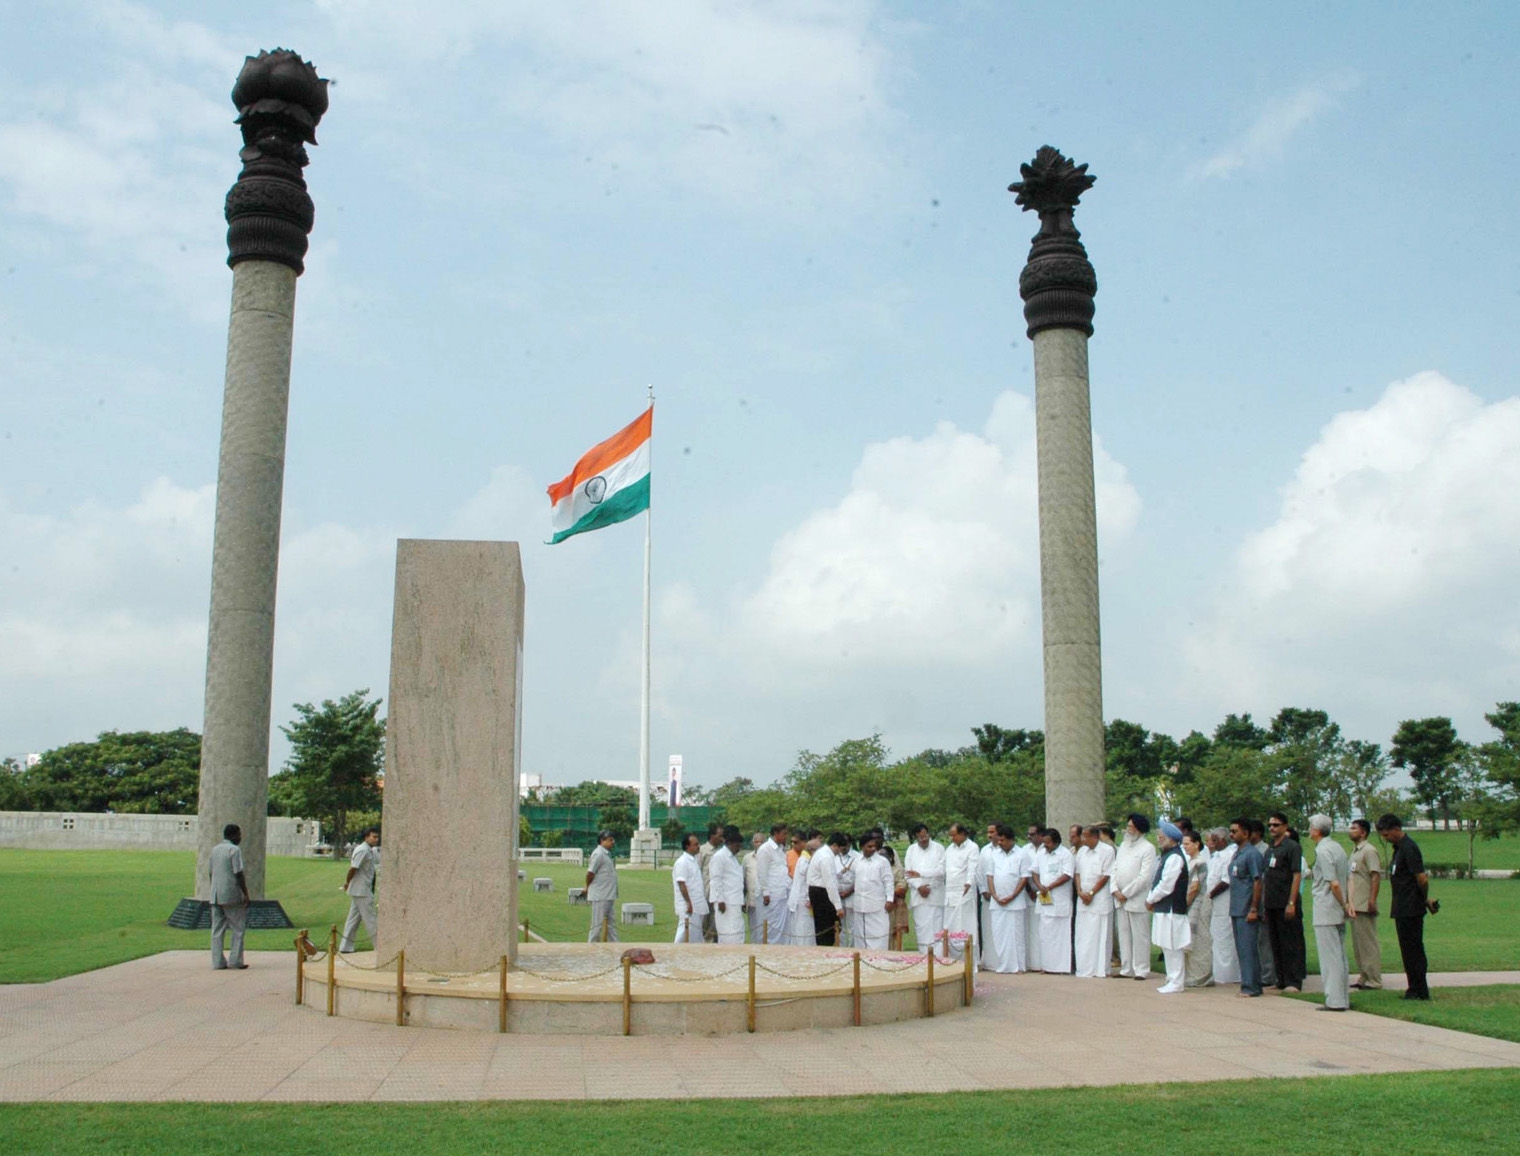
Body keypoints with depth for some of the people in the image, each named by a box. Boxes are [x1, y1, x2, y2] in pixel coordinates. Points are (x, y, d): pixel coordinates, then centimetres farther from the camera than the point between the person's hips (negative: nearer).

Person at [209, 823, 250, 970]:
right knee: (238, 928, 2)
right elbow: (238, 874, -14)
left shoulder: (214, 849, 14)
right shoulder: (234, 850, -9)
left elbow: (211, 873, 18)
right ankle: (235, 960, -1)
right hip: (231, 895, -7)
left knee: (217, 930, 6)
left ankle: (217, 962, 5)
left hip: (215, 896, 7)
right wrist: (245, 893, -9)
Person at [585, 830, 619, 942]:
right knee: (598, 923, -3)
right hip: (600, 896, -10)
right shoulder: (598, 854, -16)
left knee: (611, 921, 14)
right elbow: (590, 873, -19)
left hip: (608, 895, 10)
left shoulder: (606, 854, 15)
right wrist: (588, 887, -5)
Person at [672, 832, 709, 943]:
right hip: (688, 907, -9)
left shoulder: (693, 860, 14)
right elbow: (682, 884, -20)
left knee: (696, 936, 13)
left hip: (697, 906, 9)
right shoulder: (682, 862, -15)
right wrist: (689, 903, -22)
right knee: (685, 935, -8)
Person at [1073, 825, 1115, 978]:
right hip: (1083, 900, 6)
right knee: (1083, 936, 6)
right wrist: (1080, 892, -3)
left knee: (1100, 935, -2)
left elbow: (1106, 876, -10)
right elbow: (1077, 873, 12)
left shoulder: (1107, 851, -7)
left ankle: (1100, 970, 3)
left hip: (1100, 899, -6)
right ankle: (1085, 969, 12)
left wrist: (1091, 893, -11)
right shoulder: (1082, 852, 12)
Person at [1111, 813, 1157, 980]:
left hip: (1137, 899, -7)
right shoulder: (1123, 846, 16)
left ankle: (1141, 970, 3)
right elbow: (1115, 869, 14)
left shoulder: (1148, 848, -7)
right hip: (1120, 898, 7)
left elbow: (1145, 876, -13)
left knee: (1139, 935, -2)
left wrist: (1126, 893, -11)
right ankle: (1126, 969, 15)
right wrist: (1115, 890, -2)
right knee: (1124, 935, 9)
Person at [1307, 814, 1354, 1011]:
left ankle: (1335, 1001, -2)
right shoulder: (1337, 847, 13)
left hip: (1326, 912, -9)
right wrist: (1349, 903, 3)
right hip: (1338, 913, 9)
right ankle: (1344, 998, 18)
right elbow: (1350, 879, 10)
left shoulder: (1322, 850, -15)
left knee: (1329, 956, -4)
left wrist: (1344, 905, -7)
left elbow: (1334, 884, -19)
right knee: (1340, 955, 14)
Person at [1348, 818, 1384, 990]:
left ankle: (1374, 981, -1)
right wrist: (1349, 902, 19)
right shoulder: (1355, 852, 18)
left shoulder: (1369, 851, -11)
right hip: (1355, 905, 10)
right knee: (1358, 944, 13)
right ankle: (1363, 978, 19)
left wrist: (1372, 900, -25)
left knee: (1369, 943, -5)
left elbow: (1376, 876, -19)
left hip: (1365, 906, -10)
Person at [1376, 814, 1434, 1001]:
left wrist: (1425, 900, -5)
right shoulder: (1398, 848, 14)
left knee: (1413, 949, -4)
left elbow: (1422, 878, -21)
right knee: (1409, 950, 13)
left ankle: (1419, 992, 2)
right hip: (1402, 909, 10)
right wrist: (1426, 900, 16)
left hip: (1411, 910, -10)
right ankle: (1415, 989, 19)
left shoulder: (1409, 848, -17)